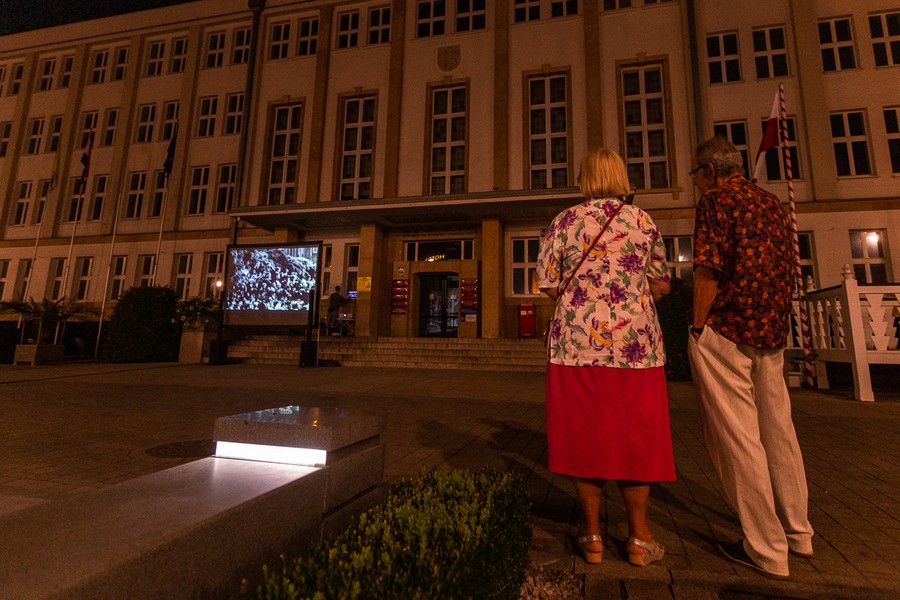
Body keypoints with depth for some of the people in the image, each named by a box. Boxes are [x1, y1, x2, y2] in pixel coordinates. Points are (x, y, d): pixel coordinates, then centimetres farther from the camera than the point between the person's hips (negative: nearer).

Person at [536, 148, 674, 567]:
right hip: (636, 344, 1)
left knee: (585, 436, 8)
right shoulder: (643, 222, 4)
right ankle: (639, 537, 23)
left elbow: (548, 286, -1)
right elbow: (661, 287, 6)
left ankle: (592, 535, 19)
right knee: (635, 436, 11)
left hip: (577, 344, -1)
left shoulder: (565, 222, 1)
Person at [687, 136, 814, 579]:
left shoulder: (716, 199, -7)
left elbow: (708, 271, -17)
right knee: (777, 430, 17)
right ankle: (797, 533, 31)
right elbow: (786, 269, 19)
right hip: (773, 334, 8)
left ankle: (767, 550, 11)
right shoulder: (773, 203, 17)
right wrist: (772, 325, 21)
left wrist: (697, 329, -10)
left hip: (726, 330, -8)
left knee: (736, 437, 0)